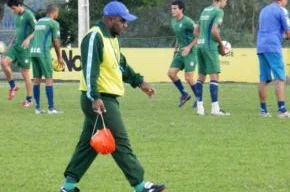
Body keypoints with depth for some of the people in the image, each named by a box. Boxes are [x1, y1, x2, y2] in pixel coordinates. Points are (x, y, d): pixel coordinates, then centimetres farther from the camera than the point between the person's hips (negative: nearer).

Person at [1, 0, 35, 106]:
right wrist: (12, 42, 20)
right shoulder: (17, 16, 15)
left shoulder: (28, 15, -10)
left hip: (24, 48, -7)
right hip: (15, 45, 7)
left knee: (25, 73, -2)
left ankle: (29, 99, 7)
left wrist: (28, 39, -26)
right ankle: (13, 86, 2)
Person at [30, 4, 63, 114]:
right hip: (43, 52, -7)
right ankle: (51, 108, -7)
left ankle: (37, 107, 8)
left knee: (37, 79, 9)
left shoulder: (39, 22, 21)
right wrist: (59, 57, 11)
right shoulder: (54, 23, -1)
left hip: (33, 51, 7)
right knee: (49, 78, -4)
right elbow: (56, 42, 0)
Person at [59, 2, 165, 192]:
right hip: (99, 99, -10)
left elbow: (121, 65, 29)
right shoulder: (94, 38, -16)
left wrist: (139, 81, 24)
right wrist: (95, 97, -31)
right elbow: (90, 69, -24)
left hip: (108, 98, 10)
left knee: (88, 144, 12)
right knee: (120, 143, -6)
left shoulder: (111, 38, 16)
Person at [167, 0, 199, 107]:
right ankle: (184, 94, 14)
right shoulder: (173, 21, 9)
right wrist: (176, 48, 18)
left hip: (190, 52, -8)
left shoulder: (187, 22, -17)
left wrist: (189, 47, -20)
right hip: (180, 52, 8)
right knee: (171, 72, -2)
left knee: (188, 77, -8)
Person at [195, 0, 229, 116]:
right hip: (210, 47, -8)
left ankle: (199, 107, 8)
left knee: (201, 76, 9)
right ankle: (215, 108, -12)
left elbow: (197, 30, 20)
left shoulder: (205, 10, 16)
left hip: (200, 46, 8)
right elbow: (214, 31, -19)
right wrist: (221, 45, -5)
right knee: (214, 76, -7)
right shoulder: (218, 11, -9)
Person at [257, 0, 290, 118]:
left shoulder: (264, 10, 21)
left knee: (264, 79, 9)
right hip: (273, 47, -7)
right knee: (280, 78, -9)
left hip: (260, 48, 7)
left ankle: (263, 110, 9)